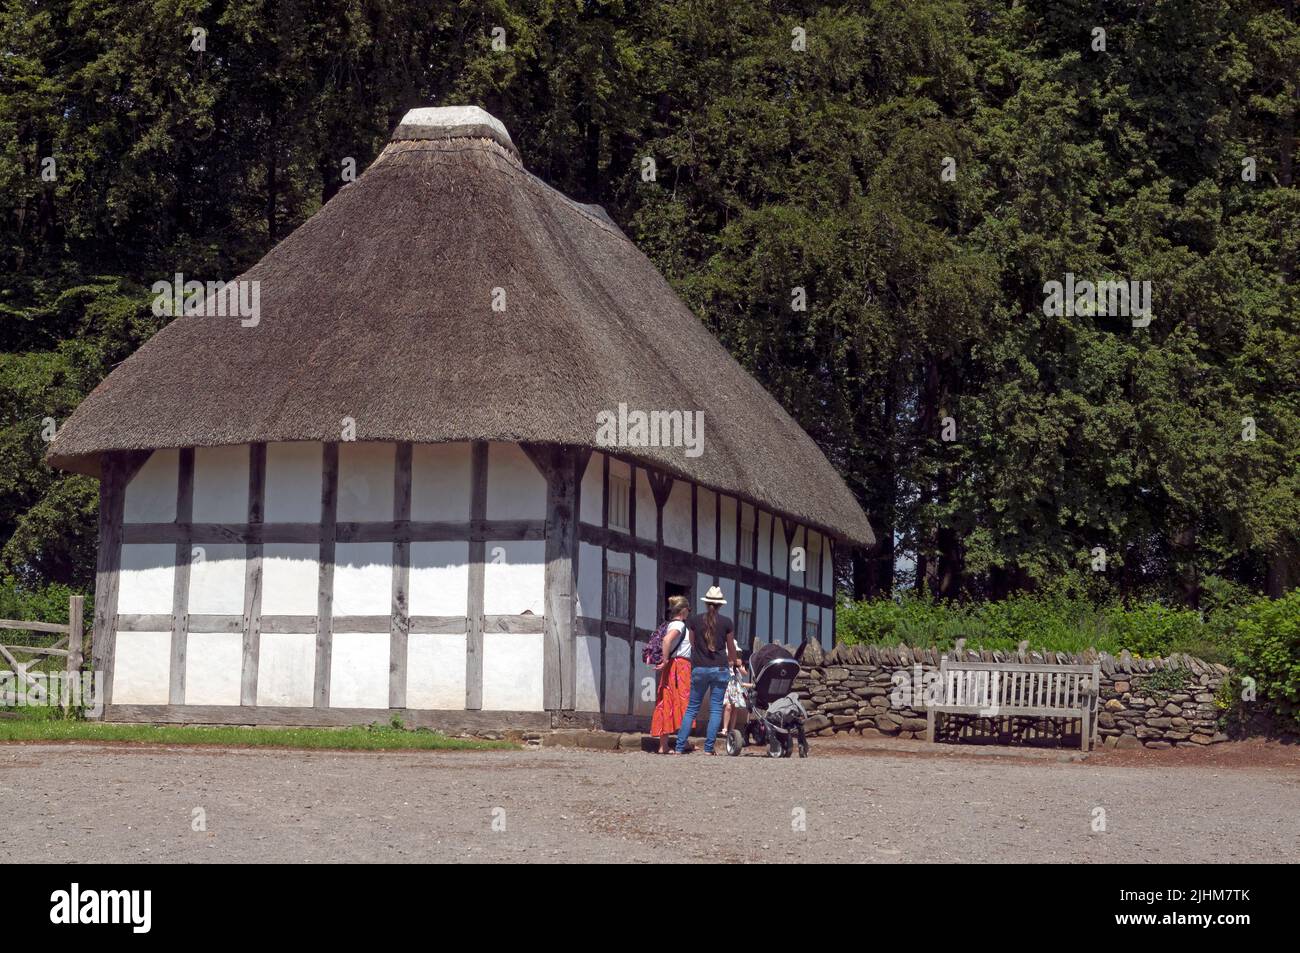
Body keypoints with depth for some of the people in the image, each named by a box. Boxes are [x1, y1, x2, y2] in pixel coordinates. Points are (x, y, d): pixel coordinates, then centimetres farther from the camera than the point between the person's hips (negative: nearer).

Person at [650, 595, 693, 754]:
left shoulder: (674, 624, 18)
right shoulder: (679, 625, -11)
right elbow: (667, 639, -27)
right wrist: (665, 661, -22)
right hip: (679, 666, -9)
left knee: (667, 706, 5)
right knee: (681, 705, -8)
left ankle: (663, 745, 3)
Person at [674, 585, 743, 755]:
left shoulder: (694, 620, 1)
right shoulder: (726, 622, -2)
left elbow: (693, 644, 12)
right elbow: (731, 648, 9)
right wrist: (735, 662, 29)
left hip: (699, 669, 1)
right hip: (720, 668, -1)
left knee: (691, 708, 7)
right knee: (716, 709, 4)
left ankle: (679, 747, 2)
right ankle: (708, 748, -1)